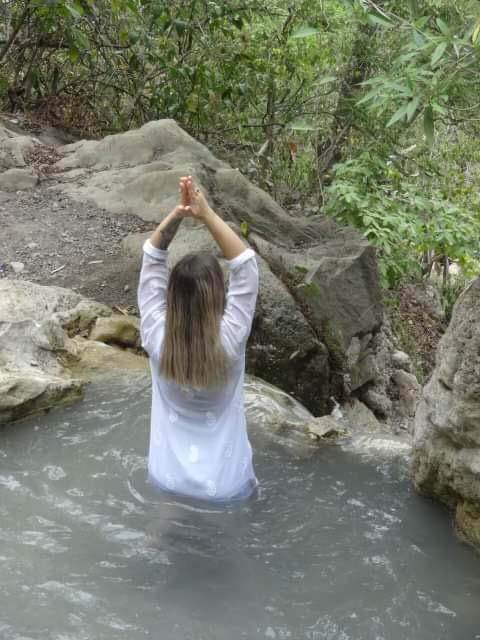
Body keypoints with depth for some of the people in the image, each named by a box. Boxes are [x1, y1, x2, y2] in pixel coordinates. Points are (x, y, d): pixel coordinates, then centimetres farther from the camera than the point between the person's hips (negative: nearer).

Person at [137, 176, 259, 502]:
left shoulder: (157, 339, -18)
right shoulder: (229, 342, -23)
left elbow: (152, 260, -10)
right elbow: (246, 265, -16)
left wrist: (175, 215, -23)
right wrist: (207, 214, -23)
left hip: (167, 480, 2)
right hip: (225, 486, -2)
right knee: (248, 484, 33)